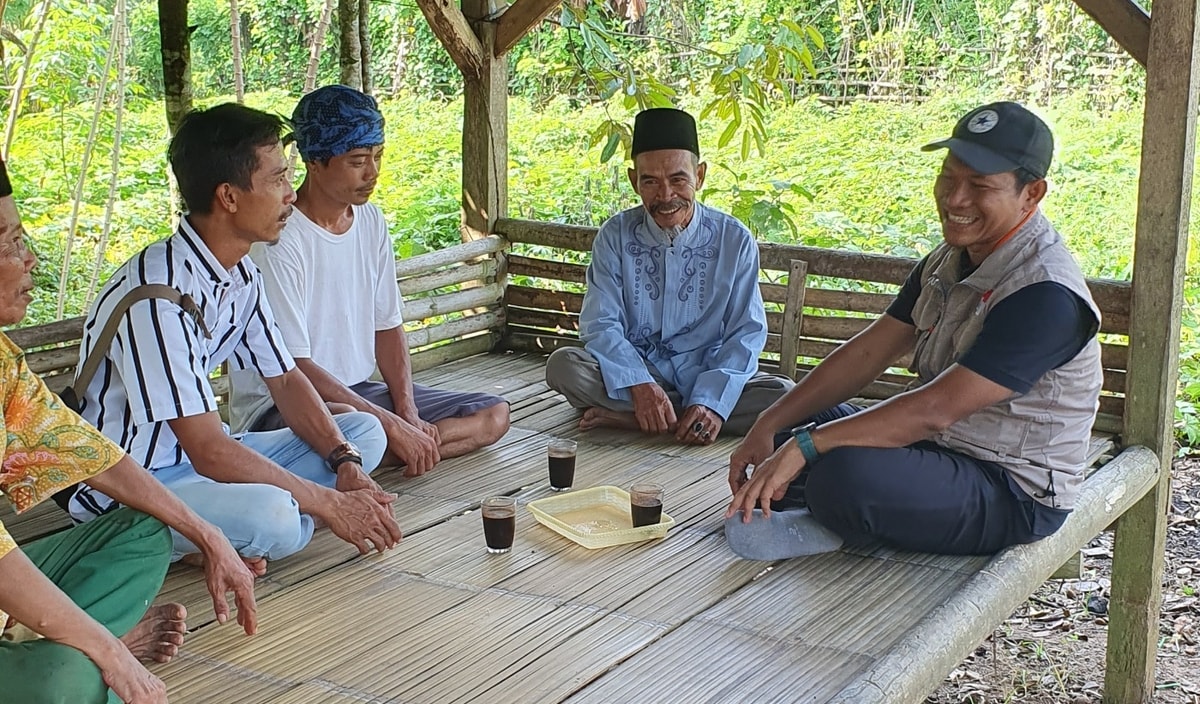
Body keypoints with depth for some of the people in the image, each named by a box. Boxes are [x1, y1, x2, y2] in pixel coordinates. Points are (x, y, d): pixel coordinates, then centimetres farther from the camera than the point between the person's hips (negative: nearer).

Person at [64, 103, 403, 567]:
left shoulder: (242, 274, 3)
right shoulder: (159, 290, -26)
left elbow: (286, 380, 11)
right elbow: (209, 451, -28)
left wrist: (346, 465, -6)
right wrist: (331, 503, -22)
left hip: (195, 460, 10)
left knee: (365, 432, 5)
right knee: (274, 519, -36)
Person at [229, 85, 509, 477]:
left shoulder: (371, 220, 6)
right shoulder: (279, 241, -19)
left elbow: (388, 326, 10)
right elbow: (292, 368, -22)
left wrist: (408, 412, -6)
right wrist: (392, 425, -23)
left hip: (359, 391, 9)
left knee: (494, 416, -2)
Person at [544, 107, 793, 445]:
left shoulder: (735, 240, -3)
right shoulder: (615, 235, -2)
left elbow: (747, 332, -7)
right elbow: (600, 325, -10)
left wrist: (711, 401, -24)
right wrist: (639, 385, -29)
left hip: (708, 376, 1)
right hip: (634, 371, -1)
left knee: (784, 396, -28)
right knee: (563, 364, -26)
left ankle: (625, 418, -26)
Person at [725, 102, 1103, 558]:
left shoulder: (1045, 294, -24)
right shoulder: (952, 259, 6)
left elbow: (936, 409, -29)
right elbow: (867, 353, 5)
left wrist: (804, 445, -30)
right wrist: (769, 426, -4)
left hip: (1013, 494, -9)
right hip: (941, 449, 10)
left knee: (848, 472, -34)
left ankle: (821, 532, -4)